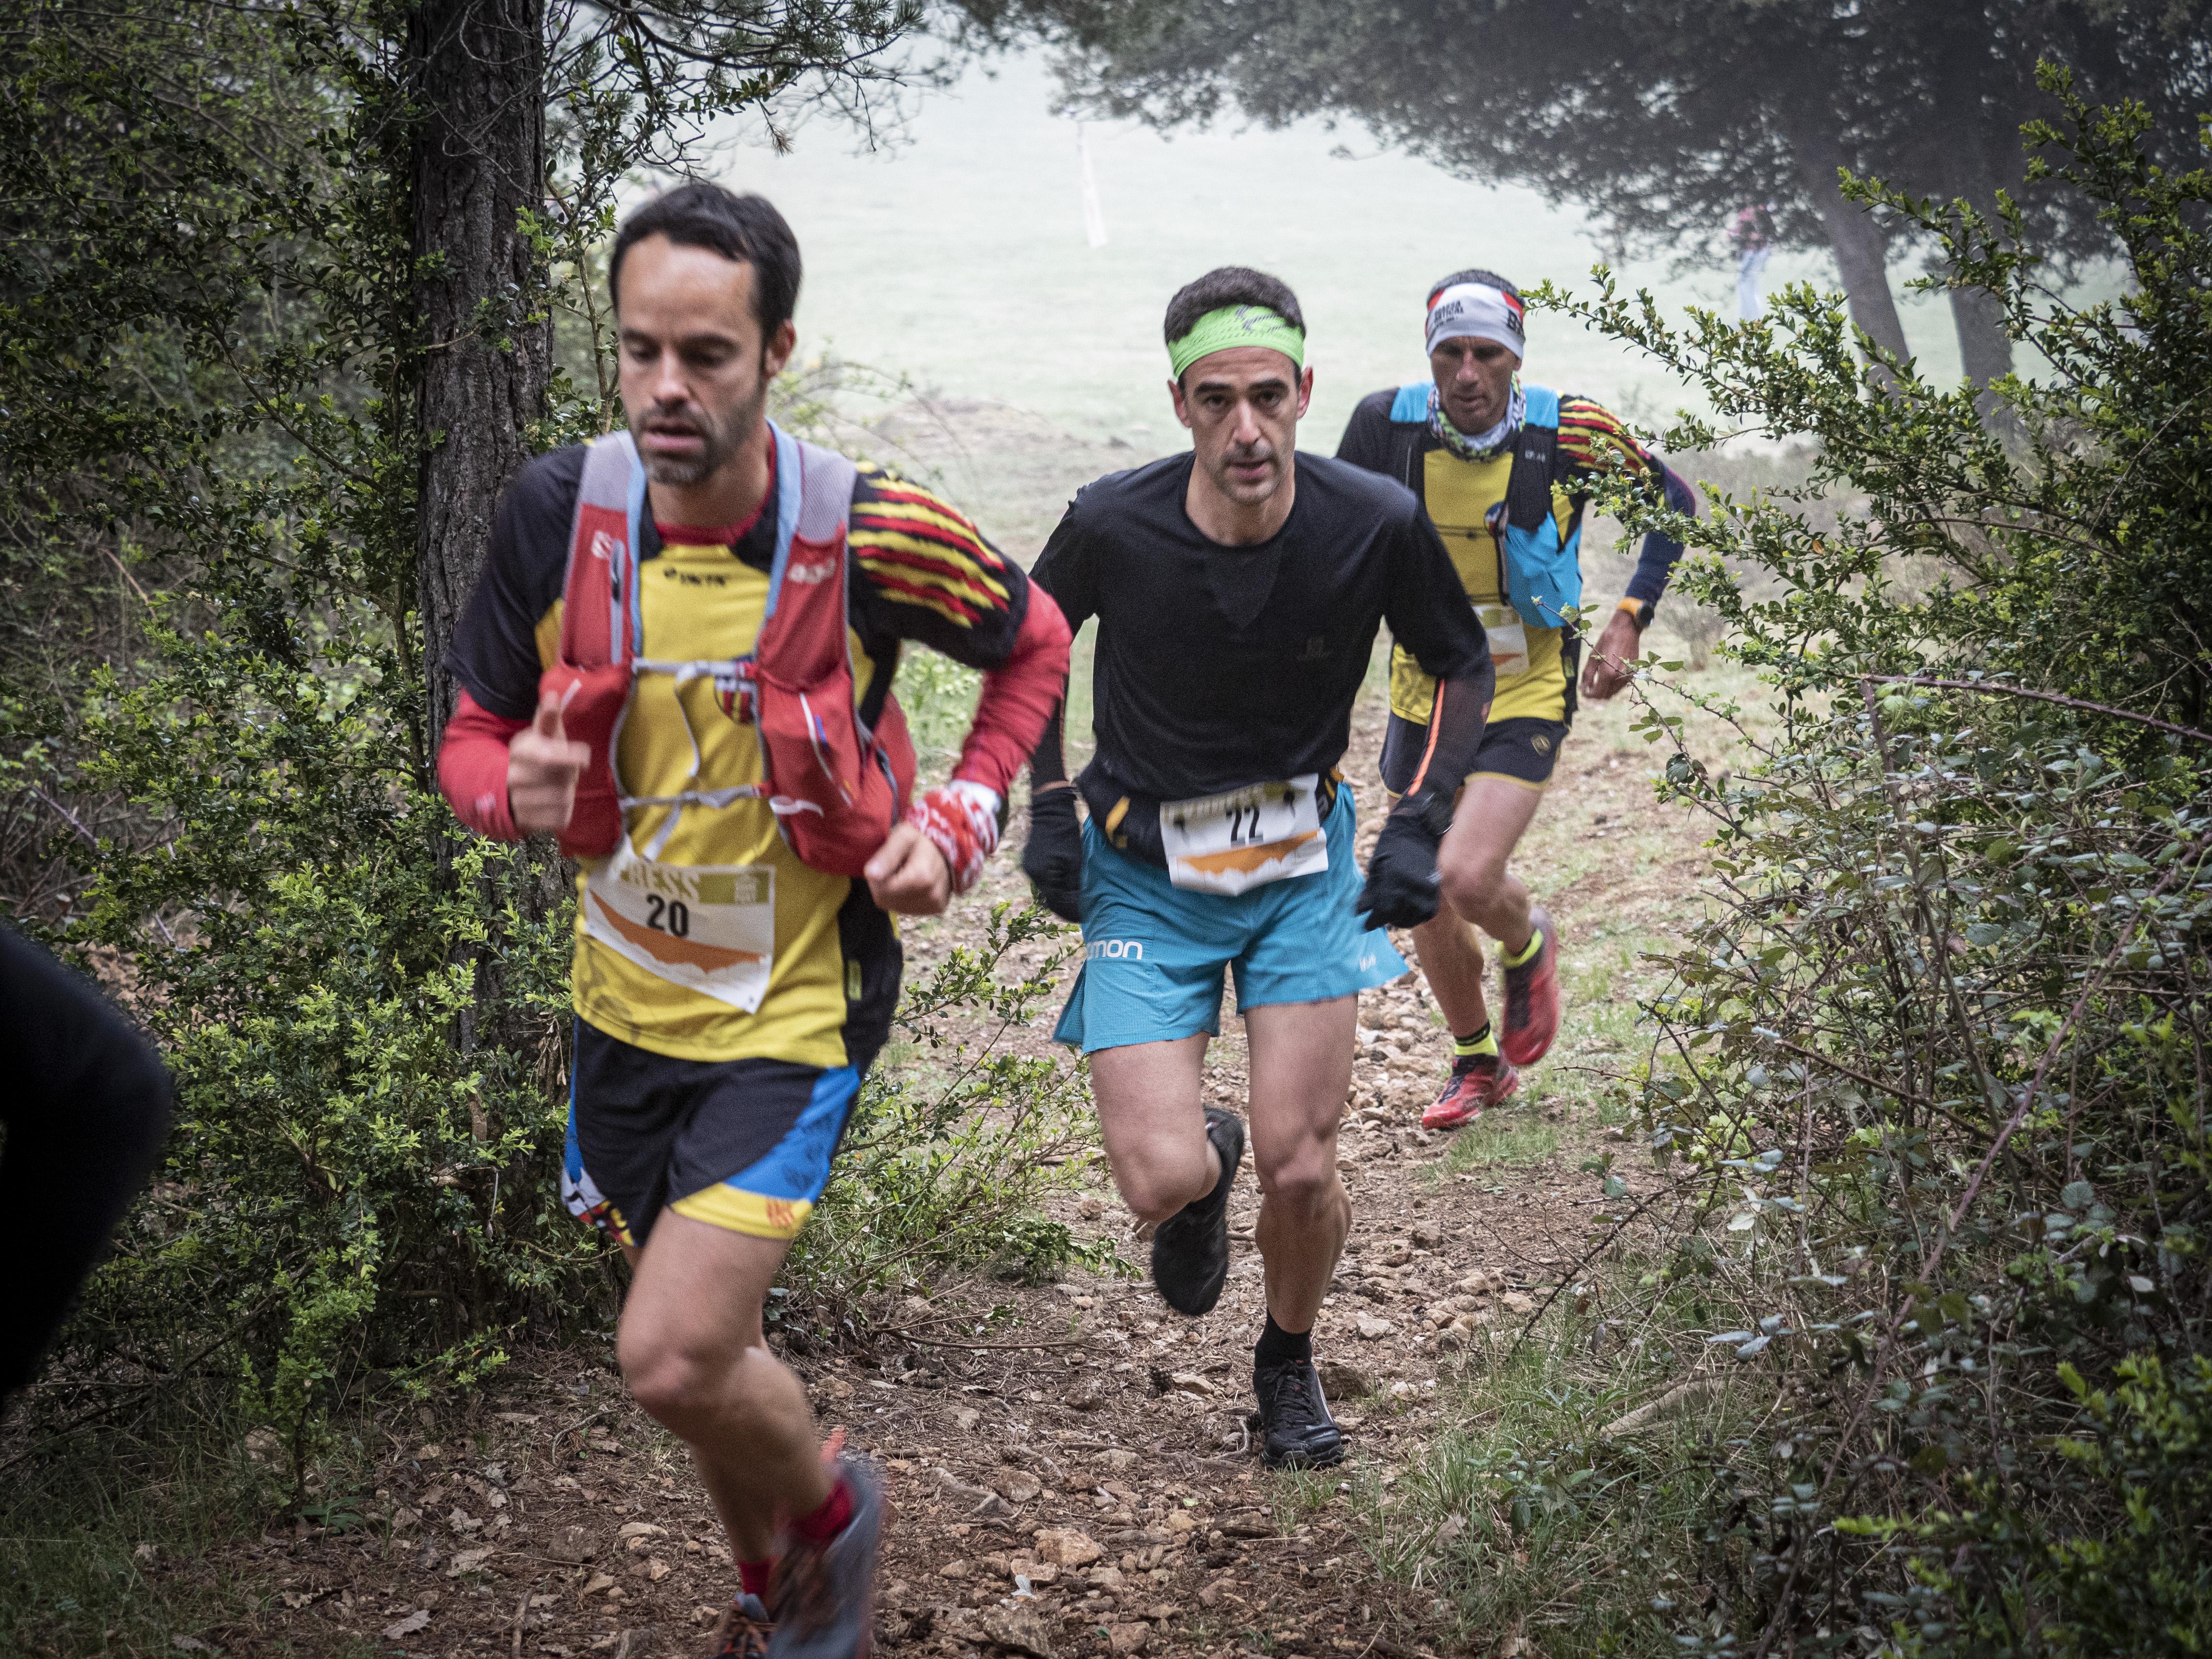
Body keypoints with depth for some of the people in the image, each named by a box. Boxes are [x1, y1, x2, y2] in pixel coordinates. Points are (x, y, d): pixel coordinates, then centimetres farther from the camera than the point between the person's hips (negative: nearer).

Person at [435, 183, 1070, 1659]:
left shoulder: (868, 535, -19)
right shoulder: (562, 510, -11)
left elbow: (1036, 644, 2)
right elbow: (473, 735, 0)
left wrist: (958, 825, -9)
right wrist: (518, 786, -23)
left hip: (794, 1008, -4)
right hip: (626, 998, 4)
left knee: (674, 1359, -16)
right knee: (703, 1343, 19)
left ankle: (834, 1505, 17)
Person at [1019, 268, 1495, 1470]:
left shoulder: (1376, 526, -17)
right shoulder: (1112, 526, -19)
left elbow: (1463, 668, 2)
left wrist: (1422, 823, -9)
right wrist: (1047, 804, -2)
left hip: (1304, 866, 1)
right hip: (1144, 874, -1)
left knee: (1299, 1168, -7)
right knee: (1161, 1181, -12)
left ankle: (1289, 1365, 26)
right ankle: (1211, 1160, 28)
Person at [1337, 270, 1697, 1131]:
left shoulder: (1569, 431, -17)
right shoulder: (1386, 423, -13)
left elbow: (1674, 505, 0)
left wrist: (1628, 624, -8)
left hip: (1525, 695, -3)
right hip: (1424, 693, 3)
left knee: (1469, 880, -19)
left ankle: (1529, 945, 20)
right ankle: (1477, 1065, 35)